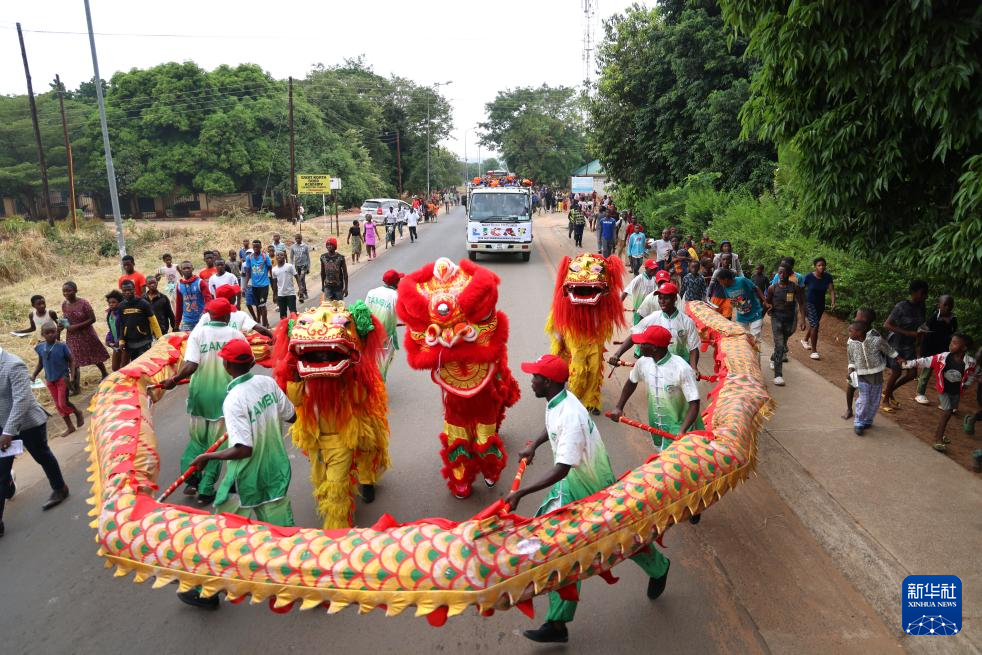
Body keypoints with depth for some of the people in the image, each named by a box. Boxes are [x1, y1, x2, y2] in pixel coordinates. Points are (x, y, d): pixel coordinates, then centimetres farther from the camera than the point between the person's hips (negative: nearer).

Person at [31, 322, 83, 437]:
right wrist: (34, 375, 1)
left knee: (63, 403, -9)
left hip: (63, 378, -5)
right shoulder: (40, 347, -1)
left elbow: (70, 361, -7)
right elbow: (40, 363, 12)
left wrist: (71, 376, -18)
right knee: (58, 405, 10)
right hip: (49, 380, 5)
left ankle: (78, 413, 23)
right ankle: (70, 427, 21)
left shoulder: (62, 346, -13)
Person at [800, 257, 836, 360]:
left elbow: (831, 290, -14)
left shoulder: (828, 277, -9)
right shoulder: (809, 277, -17)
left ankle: (805, 340, 51)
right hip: (809, 303, -5)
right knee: (815, 325, -16)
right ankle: (814, 351, -10)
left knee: (813, 324, 23)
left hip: (821, 304, 5)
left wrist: (833, 303, -29)